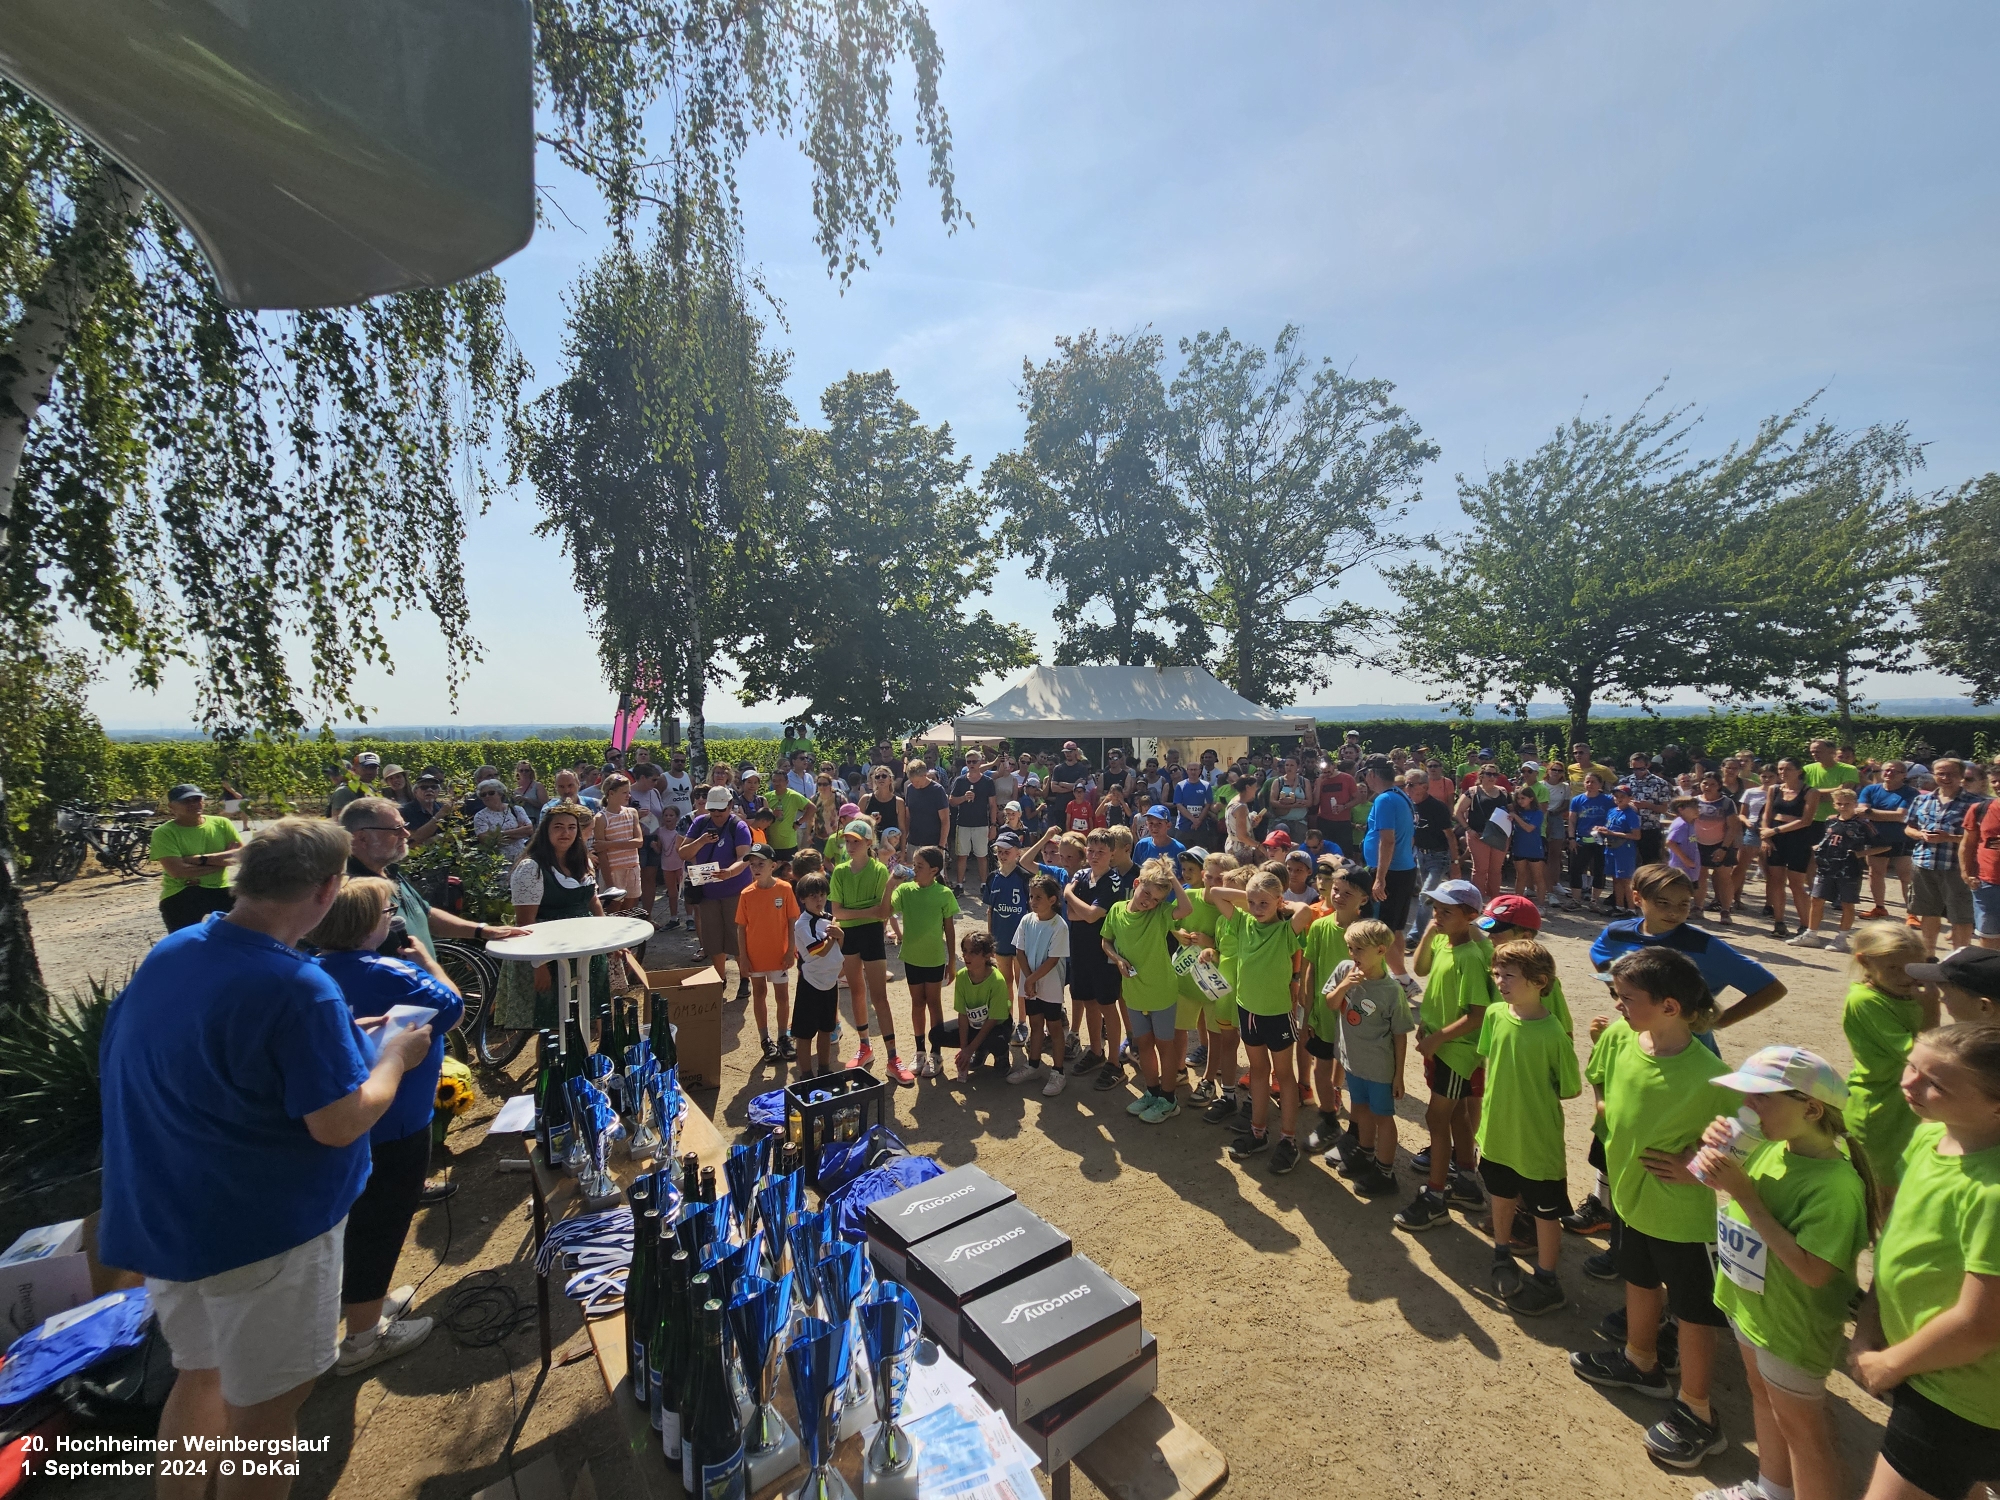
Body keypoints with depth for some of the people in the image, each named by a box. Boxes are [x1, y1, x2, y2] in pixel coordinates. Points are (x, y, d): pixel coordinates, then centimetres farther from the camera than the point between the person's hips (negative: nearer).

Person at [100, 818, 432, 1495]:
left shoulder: (164, 955, -3)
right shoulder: (301, 990, -29)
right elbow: (339, 1124, -26)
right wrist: (395, 1056, -9)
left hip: (158, 1215, 8)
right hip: (263, 1231, -8)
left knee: (200, 1375, 27)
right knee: (265, 1409, 12)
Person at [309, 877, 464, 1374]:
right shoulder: (392, 975, -27)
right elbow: (452, 1009, -17)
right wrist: (427, 962, -6)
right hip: (393, 1131, -8)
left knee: (356, 1217, 25)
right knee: (380, 1223, 8)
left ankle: (366, 1302, 44)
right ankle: (363, 1337, 22)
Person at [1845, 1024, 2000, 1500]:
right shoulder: (1928, 1136, -7)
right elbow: (1897, 1246, 4)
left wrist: (1889, 1364, -9)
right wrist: (1865, 1334, -1)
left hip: (1960, 1398, -7)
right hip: (1918, 1367, 7)